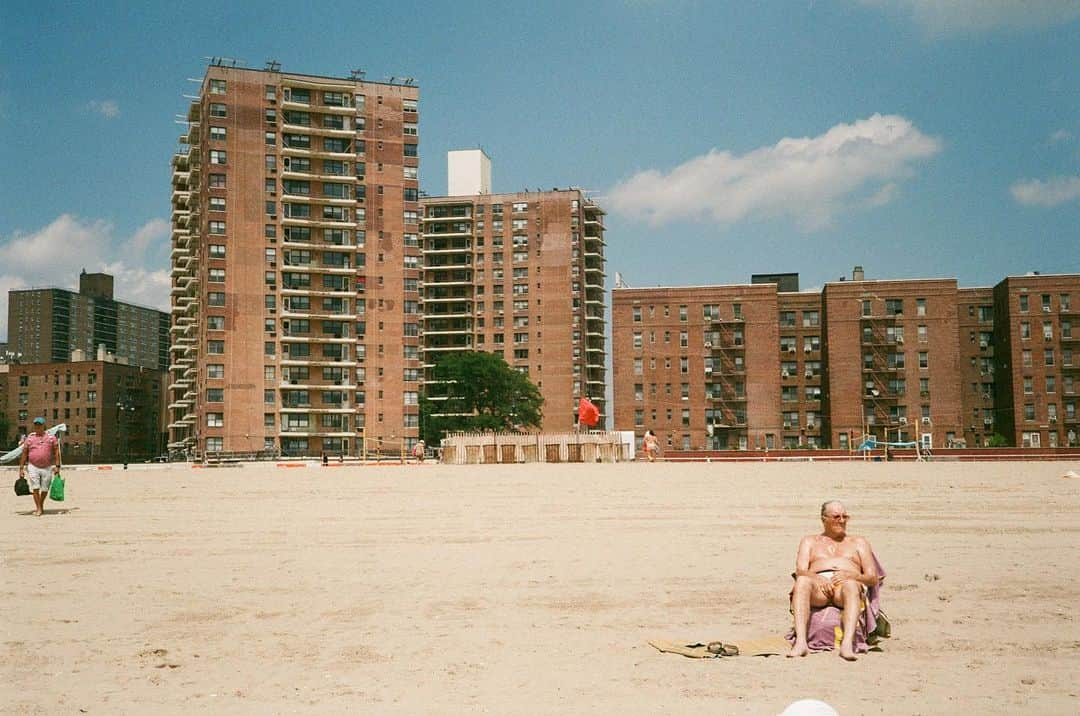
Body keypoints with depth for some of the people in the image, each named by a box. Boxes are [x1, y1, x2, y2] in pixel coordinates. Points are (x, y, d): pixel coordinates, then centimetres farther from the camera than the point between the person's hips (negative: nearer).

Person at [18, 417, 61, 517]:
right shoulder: (29, 438, 5)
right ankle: (38, 509, -6)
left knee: (45, 489, 6)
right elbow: (24, 454, 7)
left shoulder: (51, 437, 3)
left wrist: (57, 466, -6)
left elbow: (56, 452, 2)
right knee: (35, 488, -9)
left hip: (47, 467, 0)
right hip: (33, 467, 0)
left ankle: (41, 506, 26)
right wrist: (21, 468, 3)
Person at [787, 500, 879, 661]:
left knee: (850, 585, -39)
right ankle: (800, 642, -49)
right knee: (801, 581, -36)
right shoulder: (809, 541, 29)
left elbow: (873, 578, 14)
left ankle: (847, 644, -56)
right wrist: (816, 577, -14)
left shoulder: (859, 542, 29)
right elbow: (800, 571, 10)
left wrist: (849, 575, -8)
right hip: (818, 587, 0)